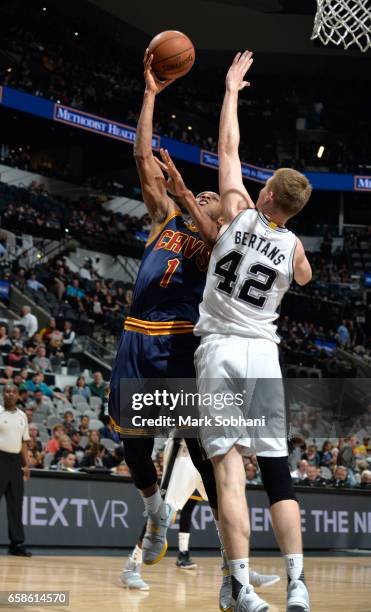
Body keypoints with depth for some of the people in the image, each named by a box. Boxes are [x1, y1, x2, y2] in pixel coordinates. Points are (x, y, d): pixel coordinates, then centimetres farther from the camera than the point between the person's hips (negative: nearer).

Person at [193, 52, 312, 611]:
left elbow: (228, 149, 9)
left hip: (218, 349, -2)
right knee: (277, 470, 4)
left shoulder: (238, 215, -3)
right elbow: (305, 278, 27)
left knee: (229, 467, -7)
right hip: (263, 354, 2)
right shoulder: (293, 246, 3)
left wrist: (231, 89, 20)